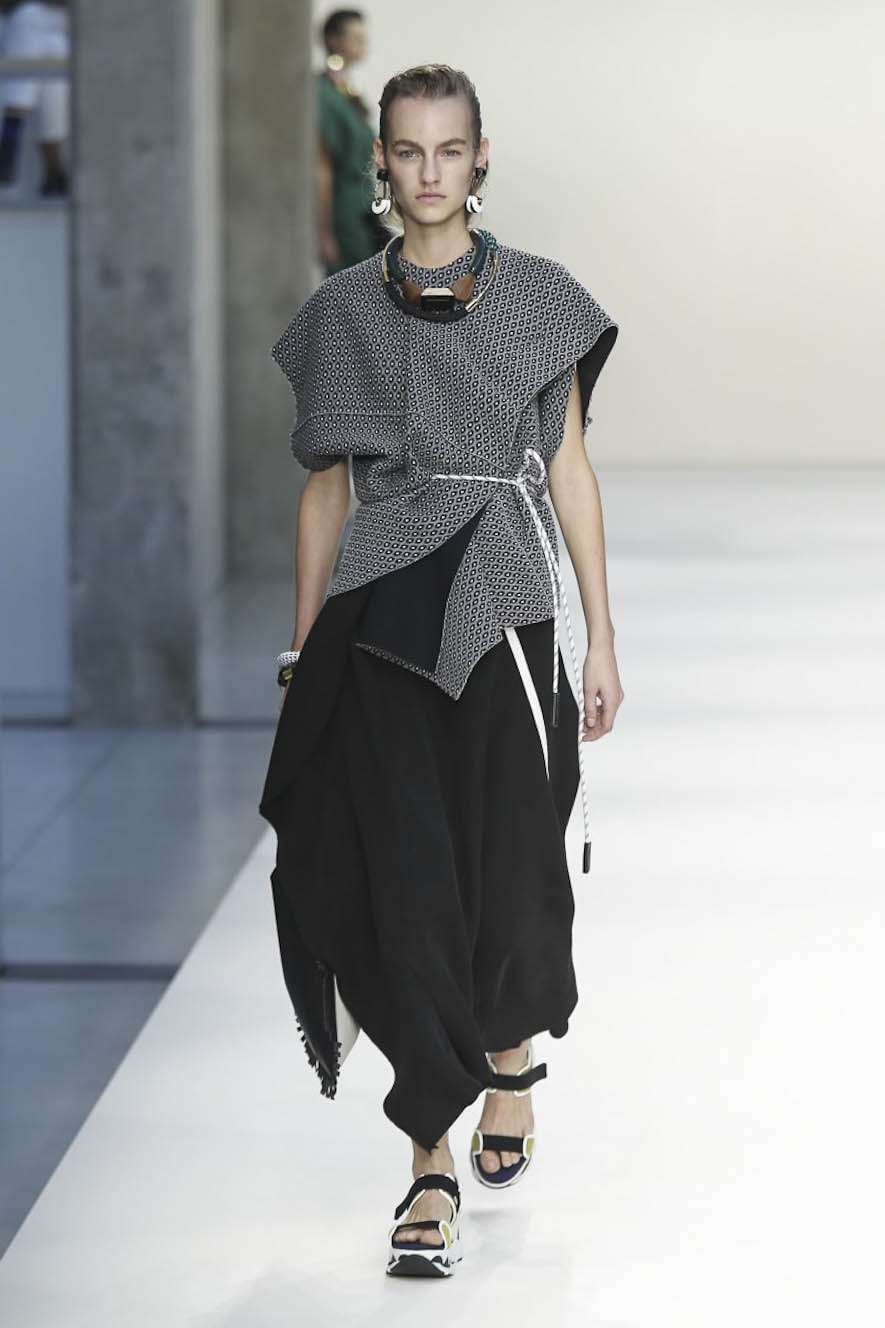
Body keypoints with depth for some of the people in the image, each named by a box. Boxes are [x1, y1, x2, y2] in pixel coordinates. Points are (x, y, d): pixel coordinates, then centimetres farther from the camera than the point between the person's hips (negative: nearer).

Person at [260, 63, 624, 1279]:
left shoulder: (542, 299, 3)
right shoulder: (344, 313, 6)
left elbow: (570, 472, 5)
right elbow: (327, 487, 10)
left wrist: (602, 637, 1)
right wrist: (303, 650, 8)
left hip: (505, 611, 0)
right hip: (381, 620, 0)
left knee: (511, 860, 2)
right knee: (405, 881, -5)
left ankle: (511, 1056, 36)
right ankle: (434, 1163, 1)